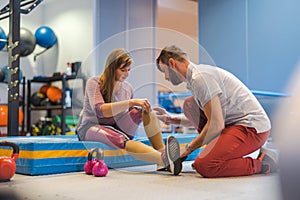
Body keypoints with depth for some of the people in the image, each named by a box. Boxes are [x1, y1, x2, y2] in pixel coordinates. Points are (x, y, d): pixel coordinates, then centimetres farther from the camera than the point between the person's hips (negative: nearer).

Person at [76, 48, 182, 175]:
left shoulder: (127, 88, 8)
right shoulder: (94, 83, -8)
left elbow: (130, 116, 18)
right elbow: (99, 111, -26)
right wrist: (131, 102, -33)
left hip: (116, 128, 5)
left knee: (147, 112, -21)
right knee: (121, 140, -40)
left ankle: (162, 150, -38)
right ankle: (164, 159, -61)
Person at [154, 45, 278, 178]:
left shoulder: (199, 77, -16)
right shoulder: (199, 73, 16)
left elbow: (216, 125, -21)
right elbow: (209, 118, 27)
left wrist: (188, 149, -10)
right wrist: (174, 120, 24)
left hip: (252, 128, -10)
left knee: (203, 166, -23)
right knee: (189, 104, 10)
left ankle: (260, 163, -6)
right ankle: (224, 152, 7)